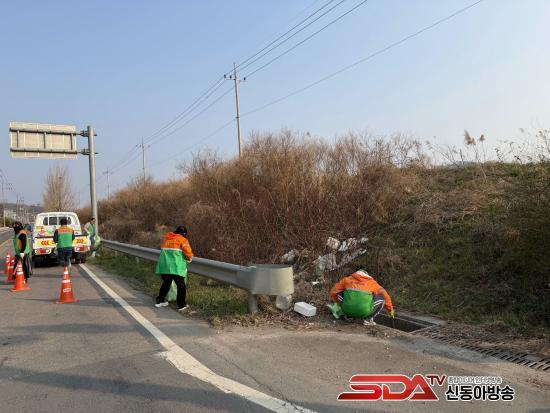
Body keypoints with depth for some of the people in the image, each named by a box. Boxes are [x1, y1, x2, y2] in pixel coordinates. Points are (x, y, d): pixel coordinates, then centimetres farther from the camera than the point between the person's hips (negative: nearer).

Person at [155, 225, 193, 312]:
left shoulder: (167, 239, 19)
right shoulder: (182, 240, 1)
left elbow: (163, 249, 20)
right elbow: (188, 251, -10)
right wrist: (189, 258, 9)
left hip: (164, 265, 6)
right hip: (176, 267, -6)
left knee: (166, 282, 24)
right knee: (181, 285, 4)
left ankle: (160, 301, 34)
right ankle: (181, 306, 3)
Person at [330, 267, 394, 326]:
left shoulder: (347, 279, 23)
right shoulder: (372, 282, 23)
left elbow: (334, 292, 25)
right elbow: (385, 295, 23)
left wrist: (339, 303, 44)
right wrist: (390, 309, 38)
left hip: (347, 309, 2)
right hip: (364, 311, -1)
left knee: (339, 294, 29)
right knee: (381, 298, 21)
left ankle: (349, 316, 23)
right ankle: (368, 319, 12)